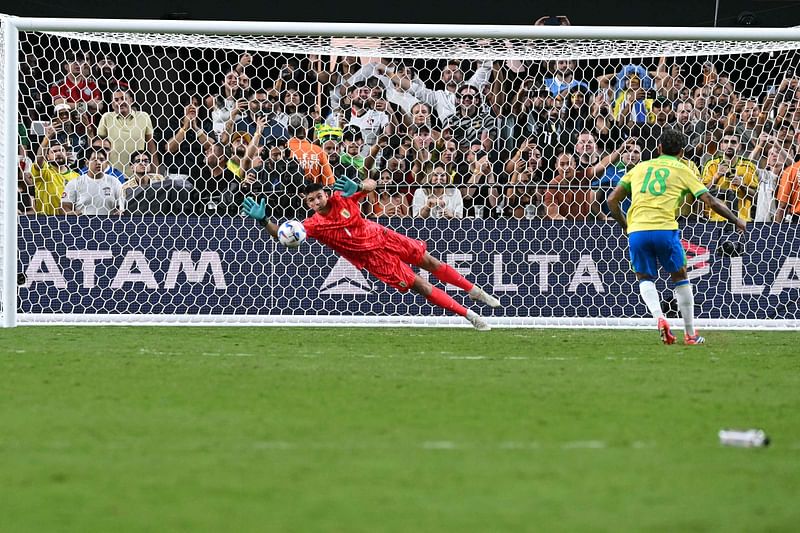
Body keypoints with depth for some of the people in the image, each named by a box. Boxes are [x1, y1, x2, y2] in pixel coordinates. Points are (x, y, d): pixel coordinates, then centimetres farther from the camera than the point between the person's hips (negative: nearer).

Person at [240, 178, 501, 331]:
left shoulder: (341, 198, -13)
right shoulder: (314, 224, -19)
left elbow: (372, 185, -13)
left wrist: (357, 187, -34)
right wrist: (263, 220, -42)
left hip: (383, 237, 3)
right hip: (373, 257, -3)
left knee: (429, 261, 12)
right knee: (420, 286, -6)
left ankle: (474, 290, 34)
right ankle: (468, 315, 5)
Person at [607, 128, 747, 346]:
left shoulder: (640, 167, 20)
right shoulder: (682, 171, 13)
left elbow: (612, 201, 17)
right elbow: (710, 201, 8)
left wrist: (625, 225, 30)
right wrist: (736, 220, 20)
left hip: (636, 230, 2)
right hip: (664, 228, -2)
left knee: (645, 278, 19)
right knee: (680, 277, 18)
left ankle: (659, 317, -8)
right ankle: (690, 334, 19)